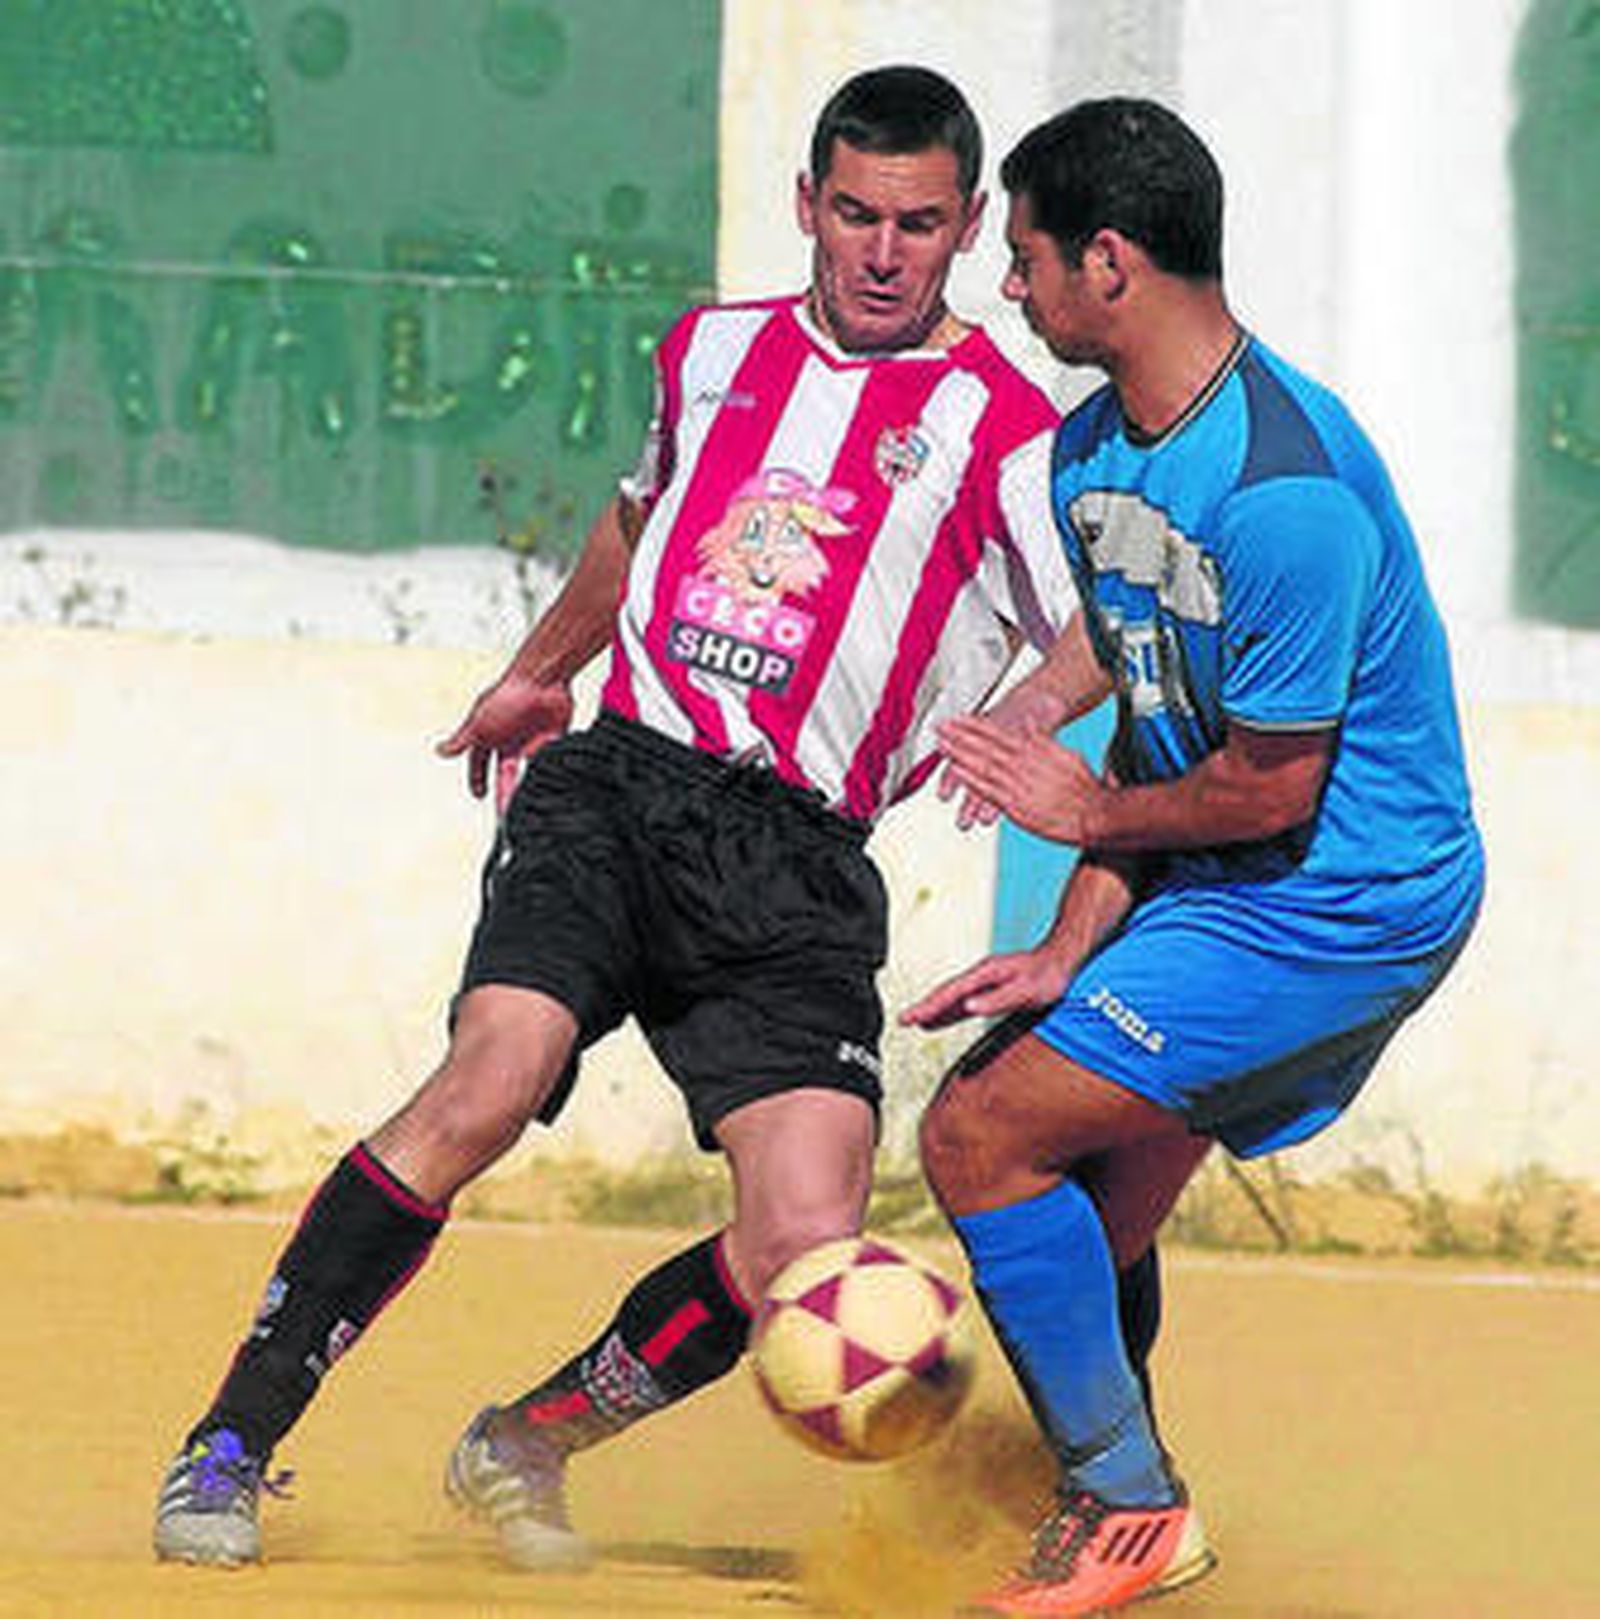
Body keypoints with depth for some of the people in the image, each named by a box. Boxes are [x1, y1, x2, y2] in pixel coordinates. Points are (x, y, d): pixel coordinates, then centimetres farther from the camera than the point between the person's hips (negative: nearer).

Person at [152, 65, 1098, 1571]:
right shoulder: (712, 354, 16)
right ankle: (230, 1445, -17)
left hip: (797, 870, -1)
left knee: (801, 1256, -16)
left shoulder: (1001, 430, 4)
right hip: (617, 788, 1)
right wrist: (540, 672, 46)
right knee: (488, 1091, -26)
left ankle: (529, 1441, 11)